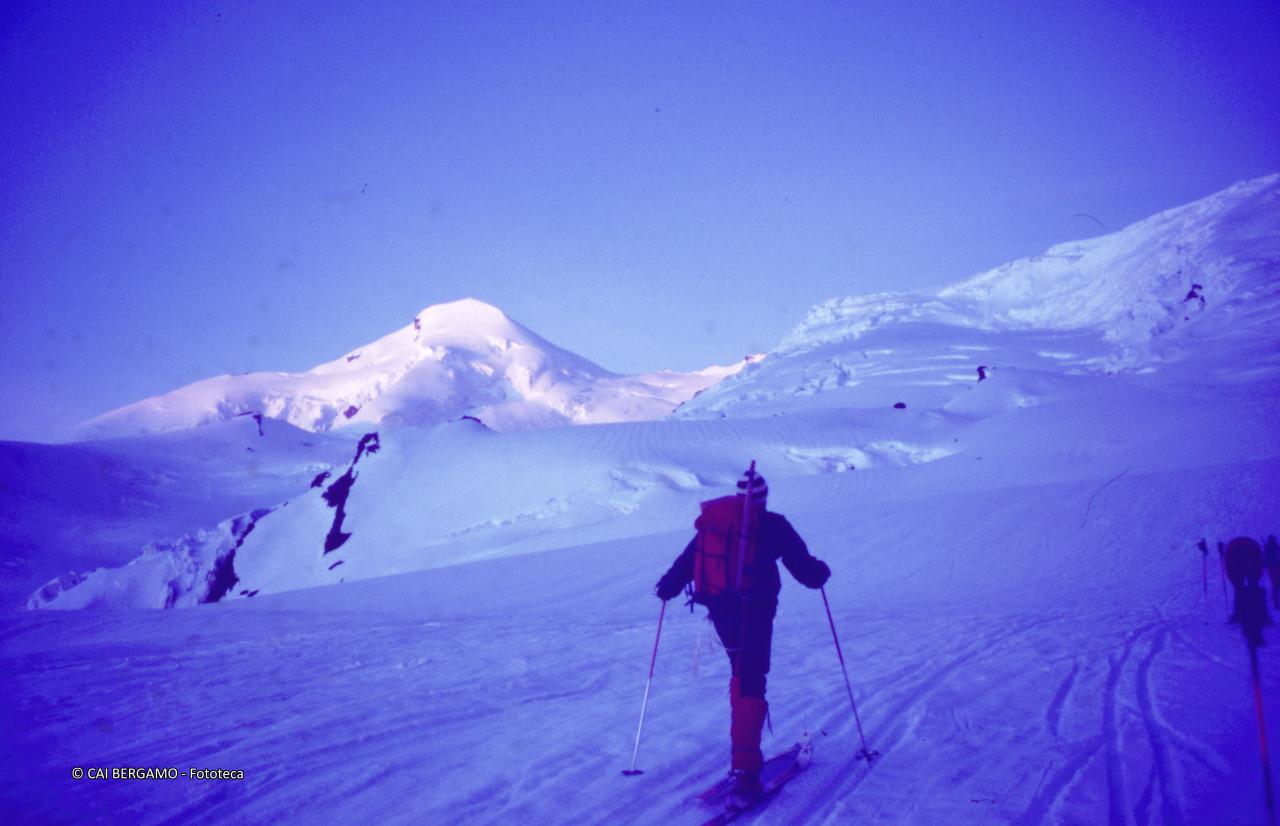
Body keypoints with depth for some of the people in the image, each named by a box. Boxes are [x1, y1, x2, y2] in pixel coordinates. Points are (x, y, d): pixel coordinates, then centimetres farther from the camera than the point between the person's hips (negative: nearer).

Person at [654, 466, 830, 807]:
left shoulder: (713, 522, 12)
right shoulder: (771, 524, 0)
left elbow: (688, 559, 15)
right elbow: (804, 567, 1)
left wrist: (668, 586, 29)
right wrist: (819, 572, 22)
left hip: (720, 609, 5)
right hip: (754, 610, -5)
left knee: (742, 674, 24)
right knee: (751, 685, -9)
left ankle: (744, 750, 25)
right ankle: (744, 770, -19)